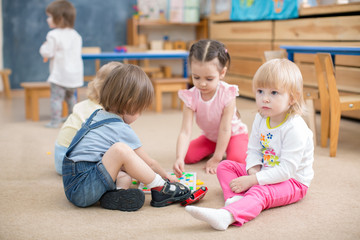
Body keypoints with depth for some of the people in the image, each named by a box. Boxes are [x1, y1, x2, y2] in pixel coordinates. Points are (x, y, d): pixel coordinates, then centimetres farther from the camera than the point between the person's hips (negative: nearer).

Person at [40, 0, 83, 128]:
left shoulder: (54, 35, -14)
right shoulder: (75, 35, 9)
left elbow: (48, 53, -15)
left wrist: (44, 47, 8)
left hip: (60, 74, -8)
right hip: (75, 73, 8)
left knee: (56, 98, -4)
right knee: (70, 96, 25)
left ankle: (55, 121, -6)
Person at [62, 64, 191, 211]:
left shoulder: (98, 115, 15)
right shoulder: (122, 130, -9)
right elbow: (149, 163, 4)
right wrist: (165, 175, 20)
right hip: (82, 191, -10)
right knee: (121, 149, -25)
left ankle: (111, 196, -9)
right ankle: (160, 190, -10)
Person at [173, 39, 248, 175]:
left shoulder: (227, 94, -32)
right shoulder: (191, 97, -25)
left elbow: (225, 130, -27)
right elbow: (185, 132, -30)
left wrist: (216, 160, -26)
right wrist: (179, 158, -46)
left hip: (233, 133, -3)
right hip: (210, 136, 4)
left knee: (237, 159, -29)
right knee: (188, 156, -11)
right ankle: (213, 148, 16)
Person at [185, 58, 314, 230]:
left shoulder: (295, 129, -27)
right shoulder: (260, 119, -1)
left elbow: (286, 170, -29)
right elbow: (253, 150, 3)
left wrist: (252, 181, -29)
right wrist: (253, 172, -18)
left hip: (292, 181, -9)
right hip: (264, 172, 9)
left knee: (259, 193, -37)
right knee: (225, 166, 4)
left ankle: (225, 216, -62)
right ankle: (236, 198, -23)